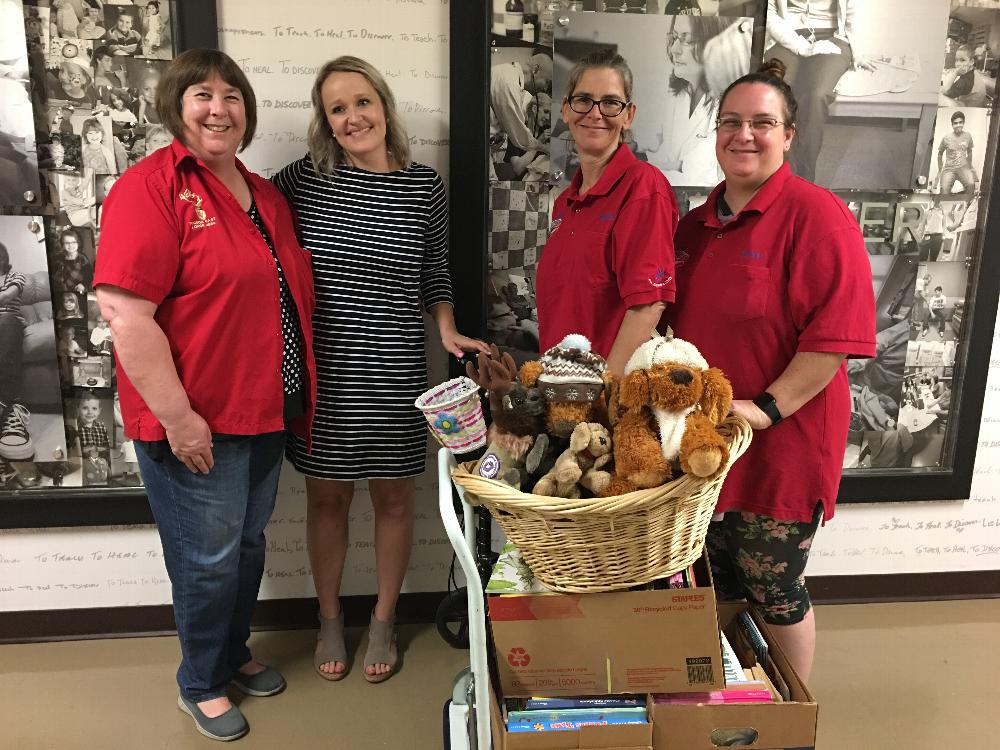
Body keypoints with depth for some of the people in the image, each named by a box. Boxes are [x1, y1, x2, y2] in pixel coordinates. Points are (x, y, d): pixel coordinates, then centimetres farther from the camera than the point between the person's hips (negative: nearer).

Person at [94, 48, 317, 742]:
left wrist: (298, 398, 14)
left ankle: (234, 652, 43)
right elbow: (124, 310, -21)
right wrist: (176, 416, -22)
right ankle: (201, 684, 32)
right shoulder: (151, 187, -13)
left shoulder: (266, 196, 10)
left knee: (248, 545, 20)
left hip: (265, 414, 7)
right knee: (209, 556, 7)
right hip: (195, 423, -7)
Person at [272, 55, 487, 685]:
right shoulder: (305, 180, -2)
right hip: (322, 369, 0)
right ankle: (330, 619, 34)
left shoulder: (425, 186, 0)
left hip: (395, 373, 0)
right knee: (327, 496, 12)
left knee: (394, 497, 11)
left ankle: (384, 619, 33)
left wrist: (448, 331, -4)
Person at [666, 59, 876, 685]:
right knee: (718, 586, 18)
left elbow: (836, 334, -18)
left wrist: (767, 409, -23)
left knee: (775, 592, 8)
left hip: (780, 446, -6)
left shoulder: (817, 216, -11)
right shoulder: (698, 224, 11)